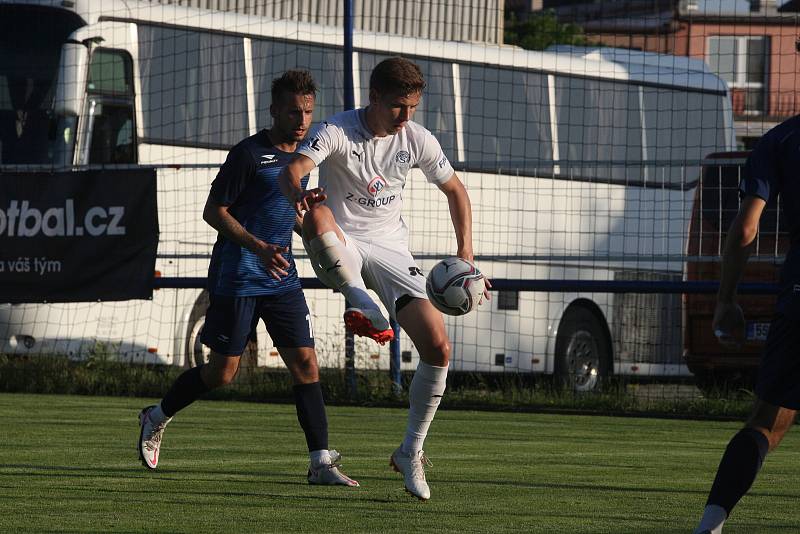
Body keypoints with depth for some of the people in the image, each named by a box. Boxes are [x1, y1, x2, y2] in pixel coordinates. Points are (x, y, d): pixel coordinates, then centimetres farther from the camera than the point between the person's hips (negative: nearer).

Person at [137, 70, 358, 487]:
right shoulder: (249, 153, -11)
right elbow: (214, 211, -13)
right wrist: (259, 247, -22)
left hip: (282, 279, 6)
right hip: (237, 277, -6)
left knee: (305, 363, -6)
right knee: (223, 371, 0)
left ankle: (321, 464, -7)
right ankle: (158, 417, 24)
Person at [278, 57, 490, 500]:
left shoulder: (417, 140, -2)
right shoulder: (336, 131, -15)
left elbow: (454, 189, 14)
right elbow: (291, 170, -33)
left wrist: (465, 255, 6)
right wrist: (299, 194, -57)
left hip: (391, 251, 4)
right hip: (339, 248, -4)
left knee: (438, 348, -11)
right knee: (317, 214, -40)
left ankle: (411, 451, 7)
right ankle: (360, 301, -48)